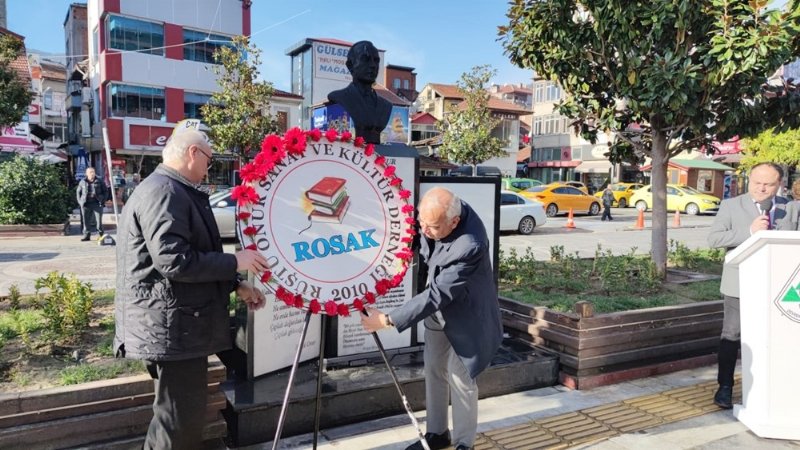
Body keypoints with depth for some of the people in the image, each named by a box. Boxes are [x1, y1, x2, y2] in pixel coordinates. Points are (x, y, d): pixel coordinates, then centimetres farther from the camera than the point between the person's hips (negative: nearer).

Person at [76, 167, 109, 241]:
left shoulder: (99, 182, 5)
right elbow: (78, 192, 17)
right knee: (86, 221, 5)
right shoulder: (82, 182, 9)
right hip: (85, 204, 2)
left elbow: (105, 191, 9)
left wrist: (103, 200, -1)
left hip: (97, 203, -2)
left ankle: (100, 234, 5)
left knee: (99, 220, -3)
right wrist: (80, 201, 6)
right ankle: (86, 235, 13)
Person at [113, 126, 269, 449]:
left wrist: (235, 285, 15)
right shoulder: (165, 193, -18)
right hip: (172, 328, -11)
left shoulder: (172, 191, 19)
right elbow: (175, 262, -27)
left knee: (186, 415, 21)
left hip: (177, 324, 11)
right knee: (179, 422, -1)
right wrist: (235, 262, -16)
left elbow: (196, 255, 22)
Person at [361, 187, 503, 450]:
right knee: (434, 372, 17)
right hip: (438, 312, 7)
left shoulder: (470, 246, -39)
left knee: (460, 379, 6)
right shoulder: (438, 214, -17)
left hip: (464, 317, -7)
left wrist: (388, 320, -34)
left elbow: (437, 294, -36)